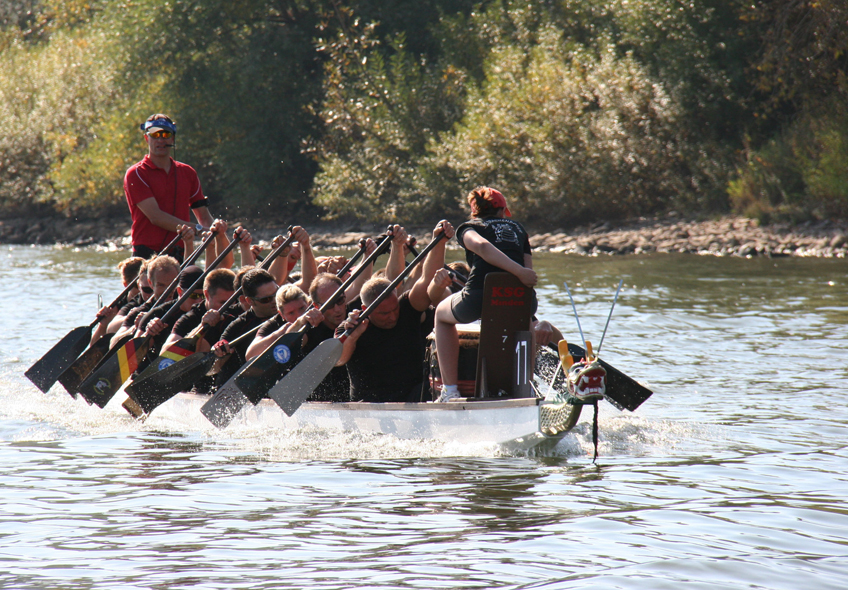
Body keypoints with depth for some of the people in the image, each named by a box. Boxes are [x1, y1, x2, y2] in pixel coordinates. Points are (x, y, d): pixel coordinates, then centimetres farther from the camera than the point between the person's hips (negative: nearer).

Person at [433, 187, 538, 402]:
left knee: (442, 313, 31)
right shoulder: (517, 227, 26)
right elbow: (529, 267, 14)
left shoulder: (468, 228, 16)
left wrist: (519, 271, -12)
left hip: (480, 298, -3)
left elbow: (482, 246, -8)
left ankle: (450, 390, 20)